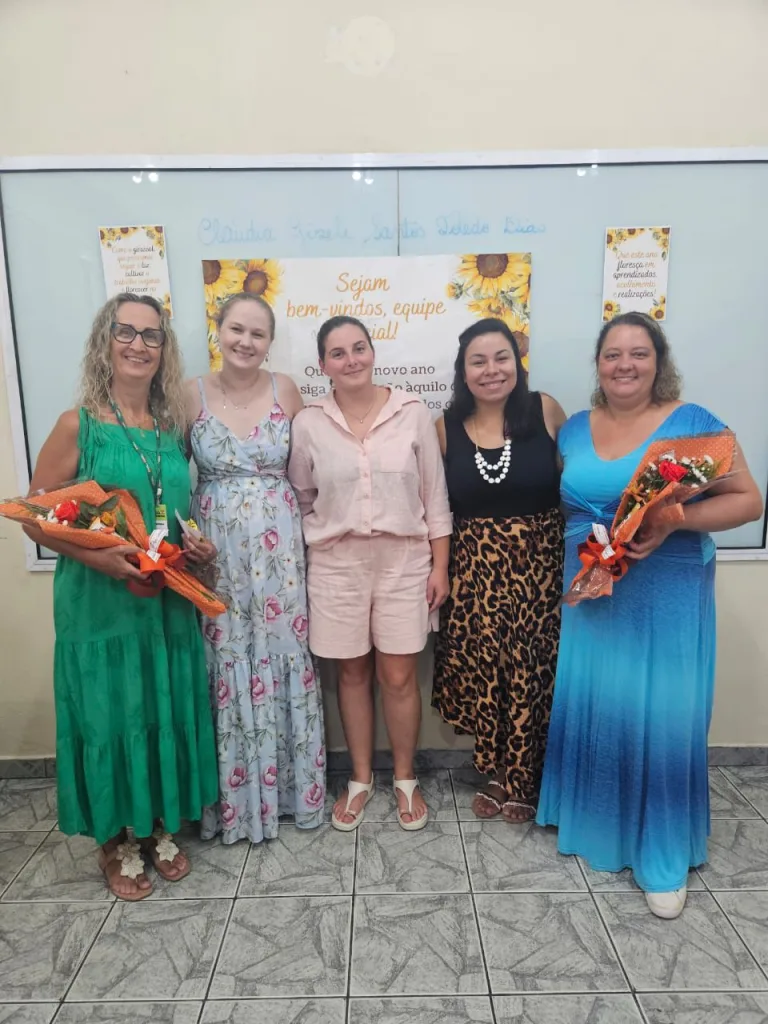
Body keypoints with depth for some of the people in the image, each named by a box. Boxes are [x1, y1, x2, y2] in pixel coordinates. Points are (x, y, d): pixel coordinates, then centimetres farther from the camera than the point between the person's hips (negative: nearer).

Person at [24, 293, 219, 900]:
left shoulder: (175, 427, 6)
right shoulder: (78, 425, -7)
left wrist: (197, 545, -2)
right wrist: (96, 555, -21)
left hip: (170, 601, 4)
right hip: (99, 601, -4)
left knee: (168, 711, 13)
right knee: (108, 715, 7)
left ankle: (161, 829, 35)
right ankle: (117, 842, 30)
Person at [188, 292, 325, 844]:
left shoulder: (285, 389, 0)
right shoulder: (191, 395, -2)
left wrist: (310, 528, 1)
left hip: (278, 546, 1)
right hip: (215, 547, 0)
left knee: (283, 655, 8)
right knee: (226, 660, 7)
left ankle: (289, 783, 29)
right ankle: (233, 794, 27)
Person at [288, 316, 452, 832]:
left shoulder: (413, 412, -3)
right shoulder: (308, 424, -2)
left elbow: (435, 495, 0)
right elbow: (300, 499, 9)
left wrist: (441, 565, -2)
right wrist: (307, 551, 5)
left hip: (404, 560, -1)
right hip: (337, 564, 1)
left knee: (399, 676, 7)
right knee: (353, 673, 13)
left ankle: (405, 779, 30)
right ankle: (361, 777, 34)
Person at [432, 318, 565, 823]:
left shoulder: (545, 410, -4)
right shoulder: (446, 428, 1)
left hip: (540, 566, -1)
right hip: (474, 571, 2)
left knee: (532, 675, 5)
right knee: (483, 675, 7)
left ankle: (523, 784, 29)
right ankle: (500, 776, 32)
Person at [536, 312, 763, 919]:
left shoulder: (693, 422, -5)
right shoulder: (574, 429, 6)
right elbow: (555, 503, 15)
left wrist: (673, 521, -23)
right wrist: (581, 537, -6)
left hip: (666, 597, -3)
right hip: (589, 594, 4)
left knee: (662, 718, 3)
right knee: (589, 708, 12)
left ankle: (664, 856, 23)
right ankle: (593, 820, 36)